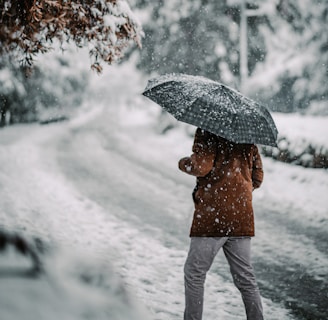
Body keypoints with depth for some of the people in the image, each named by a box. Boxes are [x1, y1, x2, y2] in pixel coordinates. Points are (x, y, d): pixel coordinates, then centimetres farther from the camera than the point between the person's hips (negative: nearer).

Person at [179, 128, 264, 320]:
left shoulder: (207, 131, -8)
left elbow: (201, 166, -19)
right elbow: (258, 176, 15)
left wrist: (183, 163, 1)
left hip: (212, 214, -6)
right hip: (242, 216, 6)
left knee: (194, 274, 6)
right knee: (245, 278, 12)